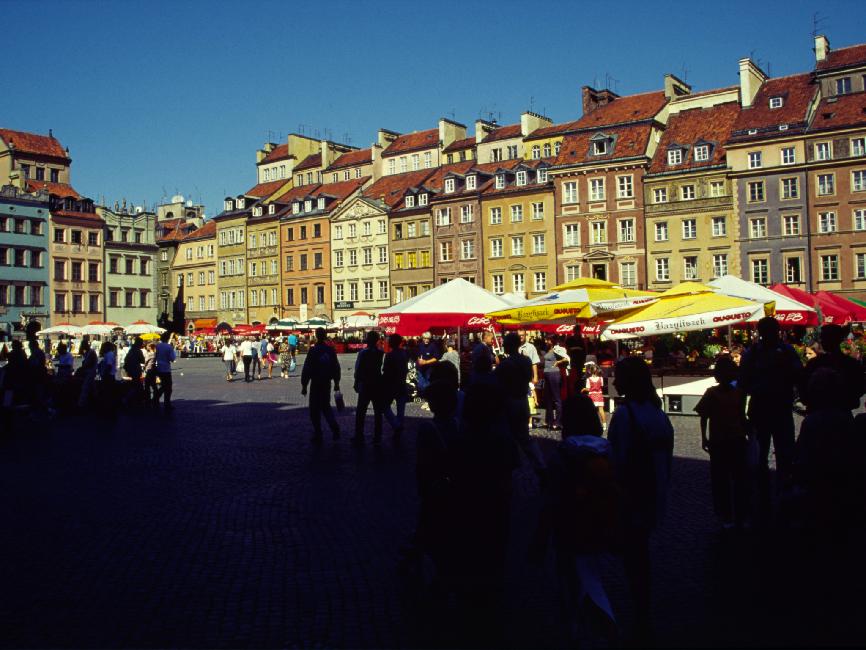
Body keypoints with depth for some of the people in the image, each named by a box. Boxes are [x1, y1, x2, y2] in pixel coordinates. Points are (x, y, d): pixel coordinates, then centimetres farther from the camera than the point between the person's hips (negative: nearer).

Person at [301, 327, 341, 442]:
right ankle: (335, 428, 2)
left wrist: (304, 385, -7)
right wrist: (336, 382, 16)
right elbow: (336, 367, 6)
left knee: (315, 409, 6)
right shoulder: (330, 350, 0)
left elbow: (306, 369, -13)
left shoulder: (313, 351, -14)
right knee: (326, 406, 20)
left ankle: (318, 435, 8)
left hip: (316, 383, -5)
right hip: (327, 383, 5)